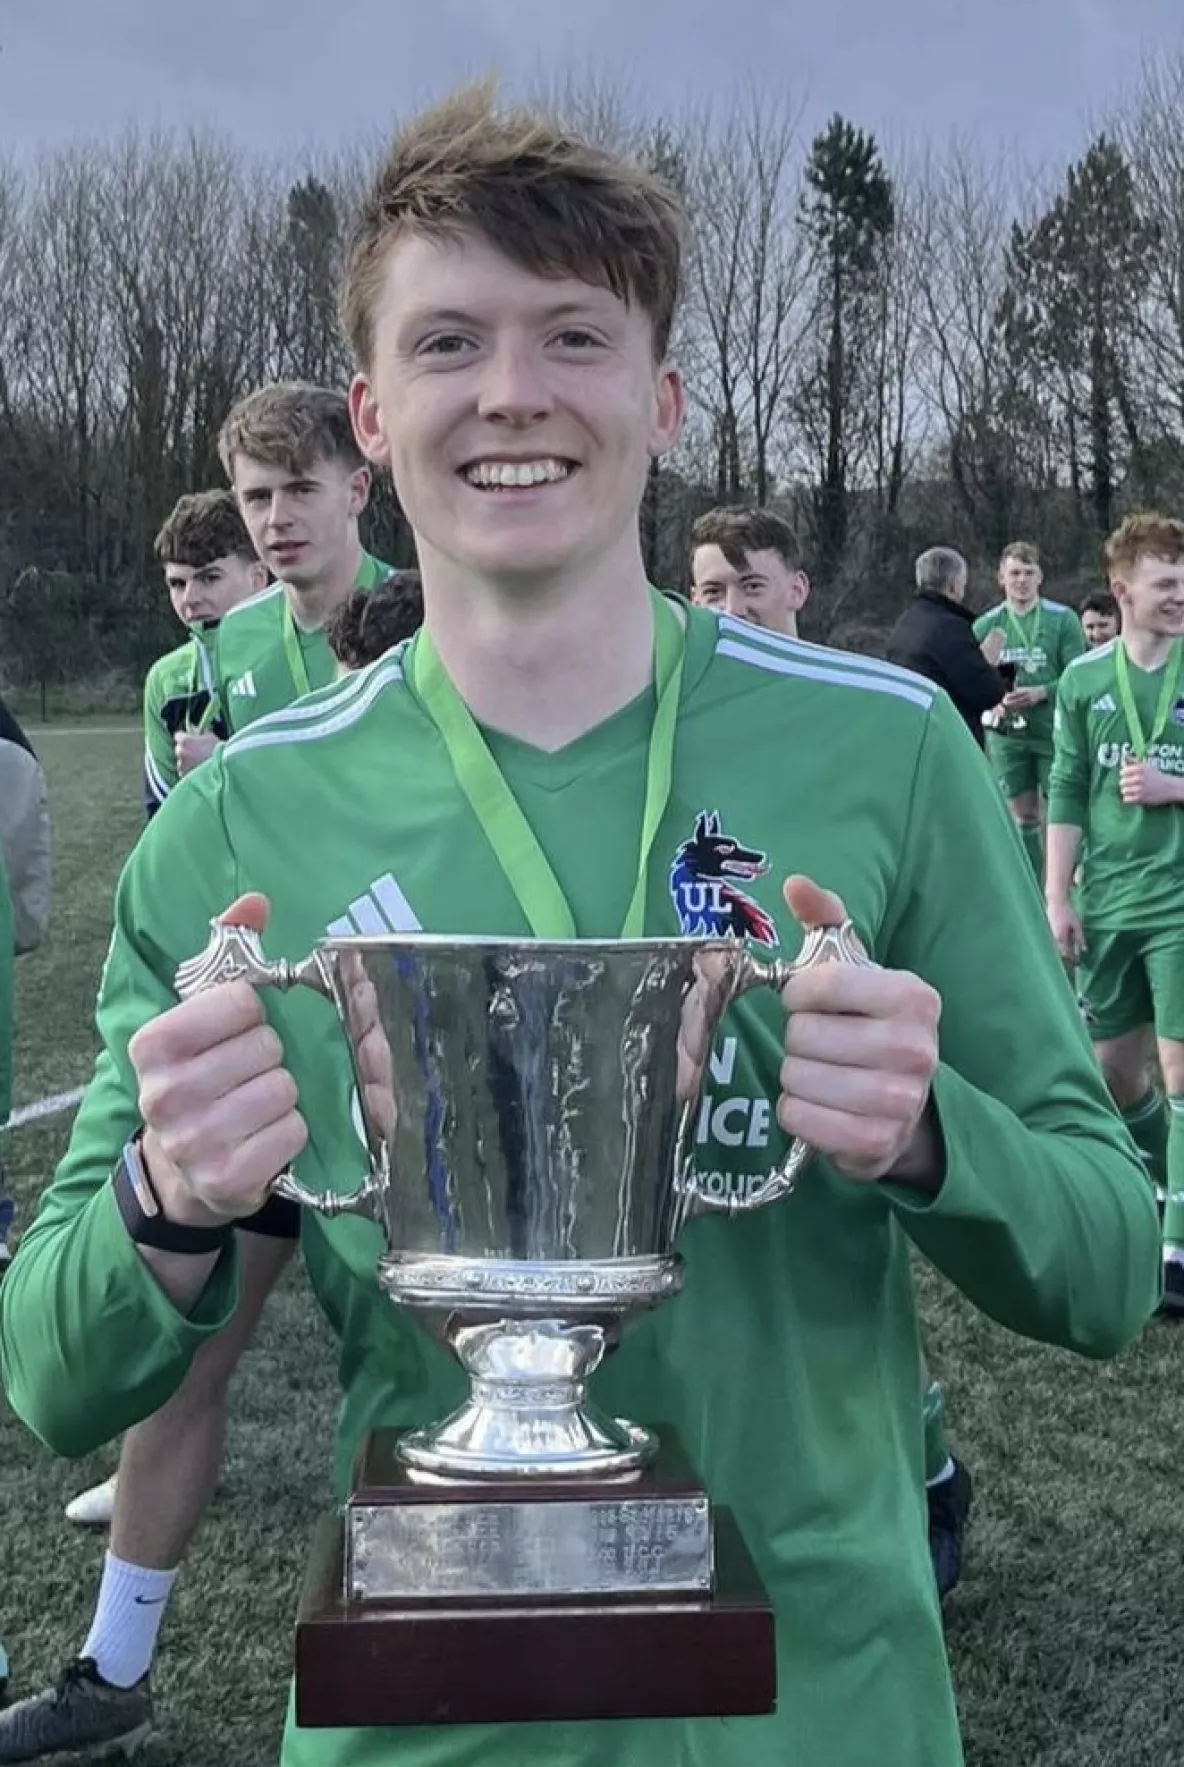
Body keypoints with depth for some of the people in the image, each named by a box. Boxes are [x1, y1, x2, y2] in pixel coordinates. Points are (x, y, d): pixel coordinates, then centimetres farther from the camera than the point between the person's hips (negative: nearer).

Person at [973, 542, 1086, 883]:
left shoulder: (1063, 619, -3)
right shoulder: (986, 625, 5)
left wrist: (1040, 693, -20)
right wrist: (995, 699, -13)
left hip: (1053, 731, -3)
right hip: (1006, 734, 3)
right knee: (1022, 816, 9)